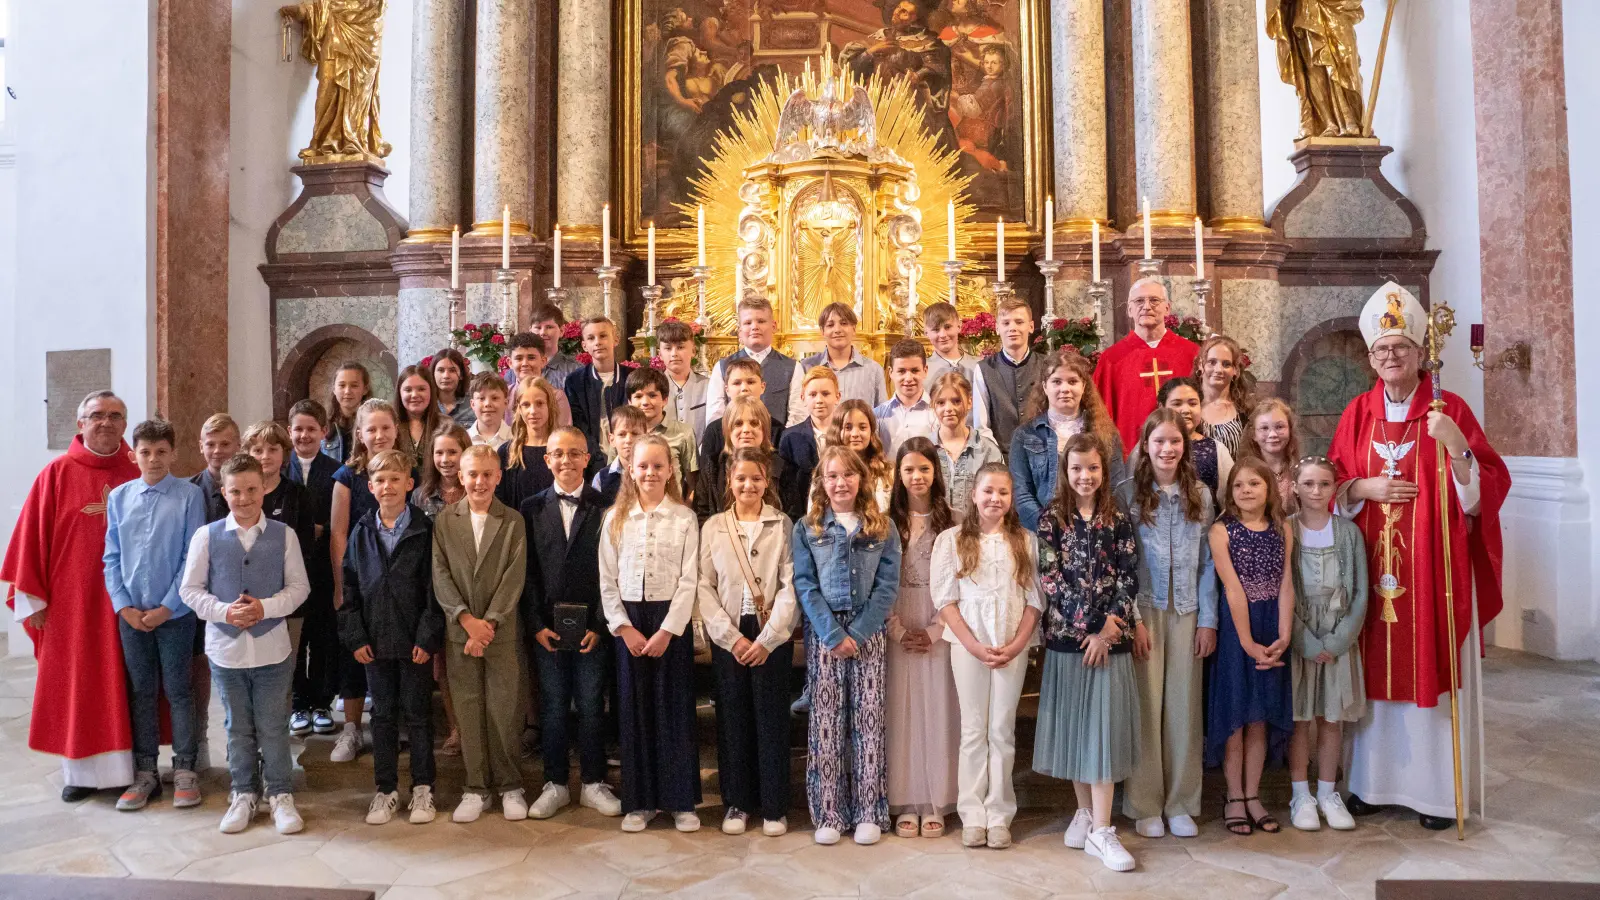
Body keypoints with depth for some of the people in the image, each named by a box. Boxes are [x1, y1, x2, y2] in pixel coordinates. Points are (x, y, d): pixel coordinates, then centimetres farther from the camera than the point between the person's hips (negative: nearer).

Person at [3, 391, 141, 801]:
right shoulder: (57, 474, -2)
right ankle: (81, 771, 16)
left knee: (125, 683, 7)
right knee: (75, 685, 7)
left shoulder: (138, 472, 3)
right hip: (72, 601, -1)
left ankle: (130, 764, 16)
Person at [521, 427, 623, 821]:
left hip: (591, 626, -1)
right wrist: (536, 624, -4)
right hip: (547, 626, 2)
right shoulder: (531, 509, 5)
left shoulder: (604, 508, -1)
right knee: (552, 706, 9)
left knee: (592, 706, 6)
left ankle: (593, 784, 19)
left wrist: (599, 624, -8)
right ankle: (555, 784, 22)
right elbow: (527, 571, 3)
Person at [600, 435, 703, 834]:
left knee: (675, 708, 2)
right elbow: (607, 580, 3)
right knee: (634, 708, 6)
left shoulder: (684, 518, -2)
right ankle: (639, 801, 17)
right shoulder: (615, 519, 5)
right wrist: (624, 627, -6)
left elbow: (689, 581, -5)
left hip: (672, 620, -2)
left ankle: (681, 800, 13)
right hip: (627, 620, 2)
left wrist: (667, 631, -11)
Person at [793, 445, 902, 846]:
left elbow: (887, 586, -2)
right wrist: (833, 634, -12)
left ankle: (869, 812, 12)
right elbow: (805, 586, -3)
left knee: (868, 723, 3)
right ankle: (828, 814, 11)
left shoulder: (883, 528, 4)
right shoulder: (806, 529, 4)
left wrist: (857, 633, -12)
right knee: (826, 724, 2)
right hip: (824, 636, 0)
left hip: (868, 635, 0)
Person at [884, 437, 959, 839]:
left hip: (940, 631, -1)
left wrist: (935, 630, -10)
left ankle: (935, 804, 14)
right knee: (901, 713, 3)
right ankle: (905, 804, 13)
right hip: (897, 632, 1)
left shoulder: (953, 520, 2)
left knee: (938, 712, 3)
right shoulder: (887, 522, 4)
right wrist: (899, 630, -9)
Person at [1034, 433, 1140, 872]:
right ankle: (1086, 813, 24)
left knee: (1104, 724, -2)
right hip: (1066, 636, 0)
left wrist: (1108, 628, -12)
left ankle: (1100, 830, 3)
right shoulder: (1051, 518, 0)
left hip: (1110, 637, 0)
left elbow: (1128, 578, -1)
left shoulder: (1118, 519, 4)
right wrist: (1088, 626, -11)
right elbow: (1050, 578, -7)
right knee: (1074, 725, 8)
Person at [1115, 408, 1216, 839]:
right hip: (1143, 610, -2)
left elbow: (1208, 562, 8)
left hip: (1186, 612, 3)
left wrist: (1208, 619, 2)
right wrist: (1131, 617, -10)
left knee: (1184, 706, 6)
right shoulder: (1127, 493, -1)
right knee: (1145, 706, 1)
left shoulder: (1200, 495, 8)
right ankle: (1144, 805, 12)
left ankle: (1180, 803, 18)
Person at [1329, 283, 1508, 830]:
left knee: (1431, 670, 2)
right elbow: (1333, 486, 9)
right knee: (1375, 672, 7)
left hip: (1433, 564, -2)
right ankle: (1373, 781, 19)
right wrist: (1365, 488, -10)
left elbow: (1489, 485, -6)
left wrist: (1456, 447, -23)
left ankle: (1437, 790, 15)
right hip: (1372, 564, 3)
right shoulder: (1358, 414, 7)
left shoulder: (1450, 410, -1)